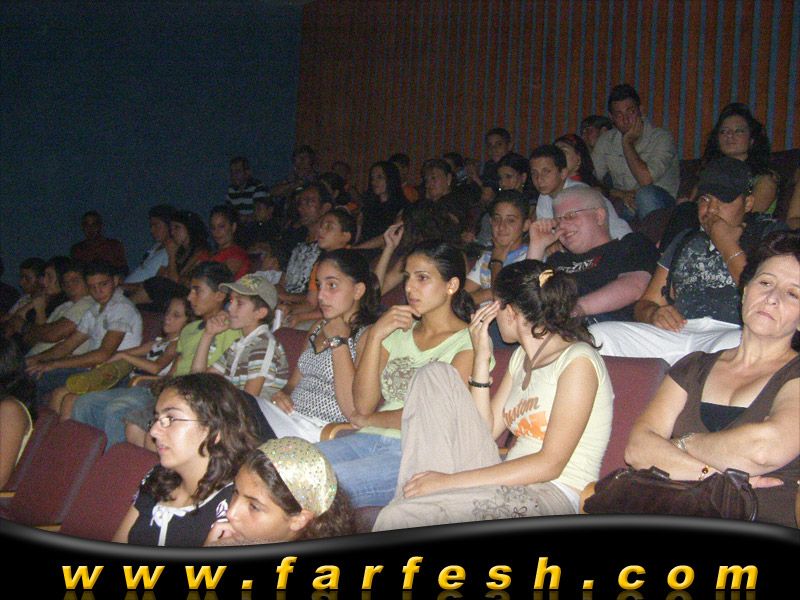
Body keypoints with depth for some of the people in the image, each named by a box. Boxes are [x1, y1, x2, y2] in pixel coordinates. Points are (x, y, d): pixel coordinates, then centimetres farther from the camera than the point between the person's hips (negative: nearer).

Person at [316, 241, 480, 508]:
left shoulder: (470, 341, 1)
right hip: (371, 441, 6)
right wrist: (375, 336, -1)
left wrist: (370, 420, 3)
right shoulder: (398, 333, 20)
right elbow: (363, 404, 7)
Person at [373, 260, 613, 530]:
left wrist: (451, 480, -19)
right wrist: (481, 357, 5)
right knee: (436, 375, -4)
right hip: (509, 486, 9)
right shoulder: (521, 356, 17)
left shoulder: (578, 360, -10)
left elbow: (550, 464, -17)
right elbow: (485, 431, 11)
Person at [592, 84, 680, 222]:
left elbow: (646, 180, -24)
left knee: (646, 194, -37)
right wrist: (620, 195, -18)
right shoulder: (606, 140, 5)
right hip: (622, 205, 3)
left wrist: (627, 143, -15)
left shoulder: (661, 137, -9)